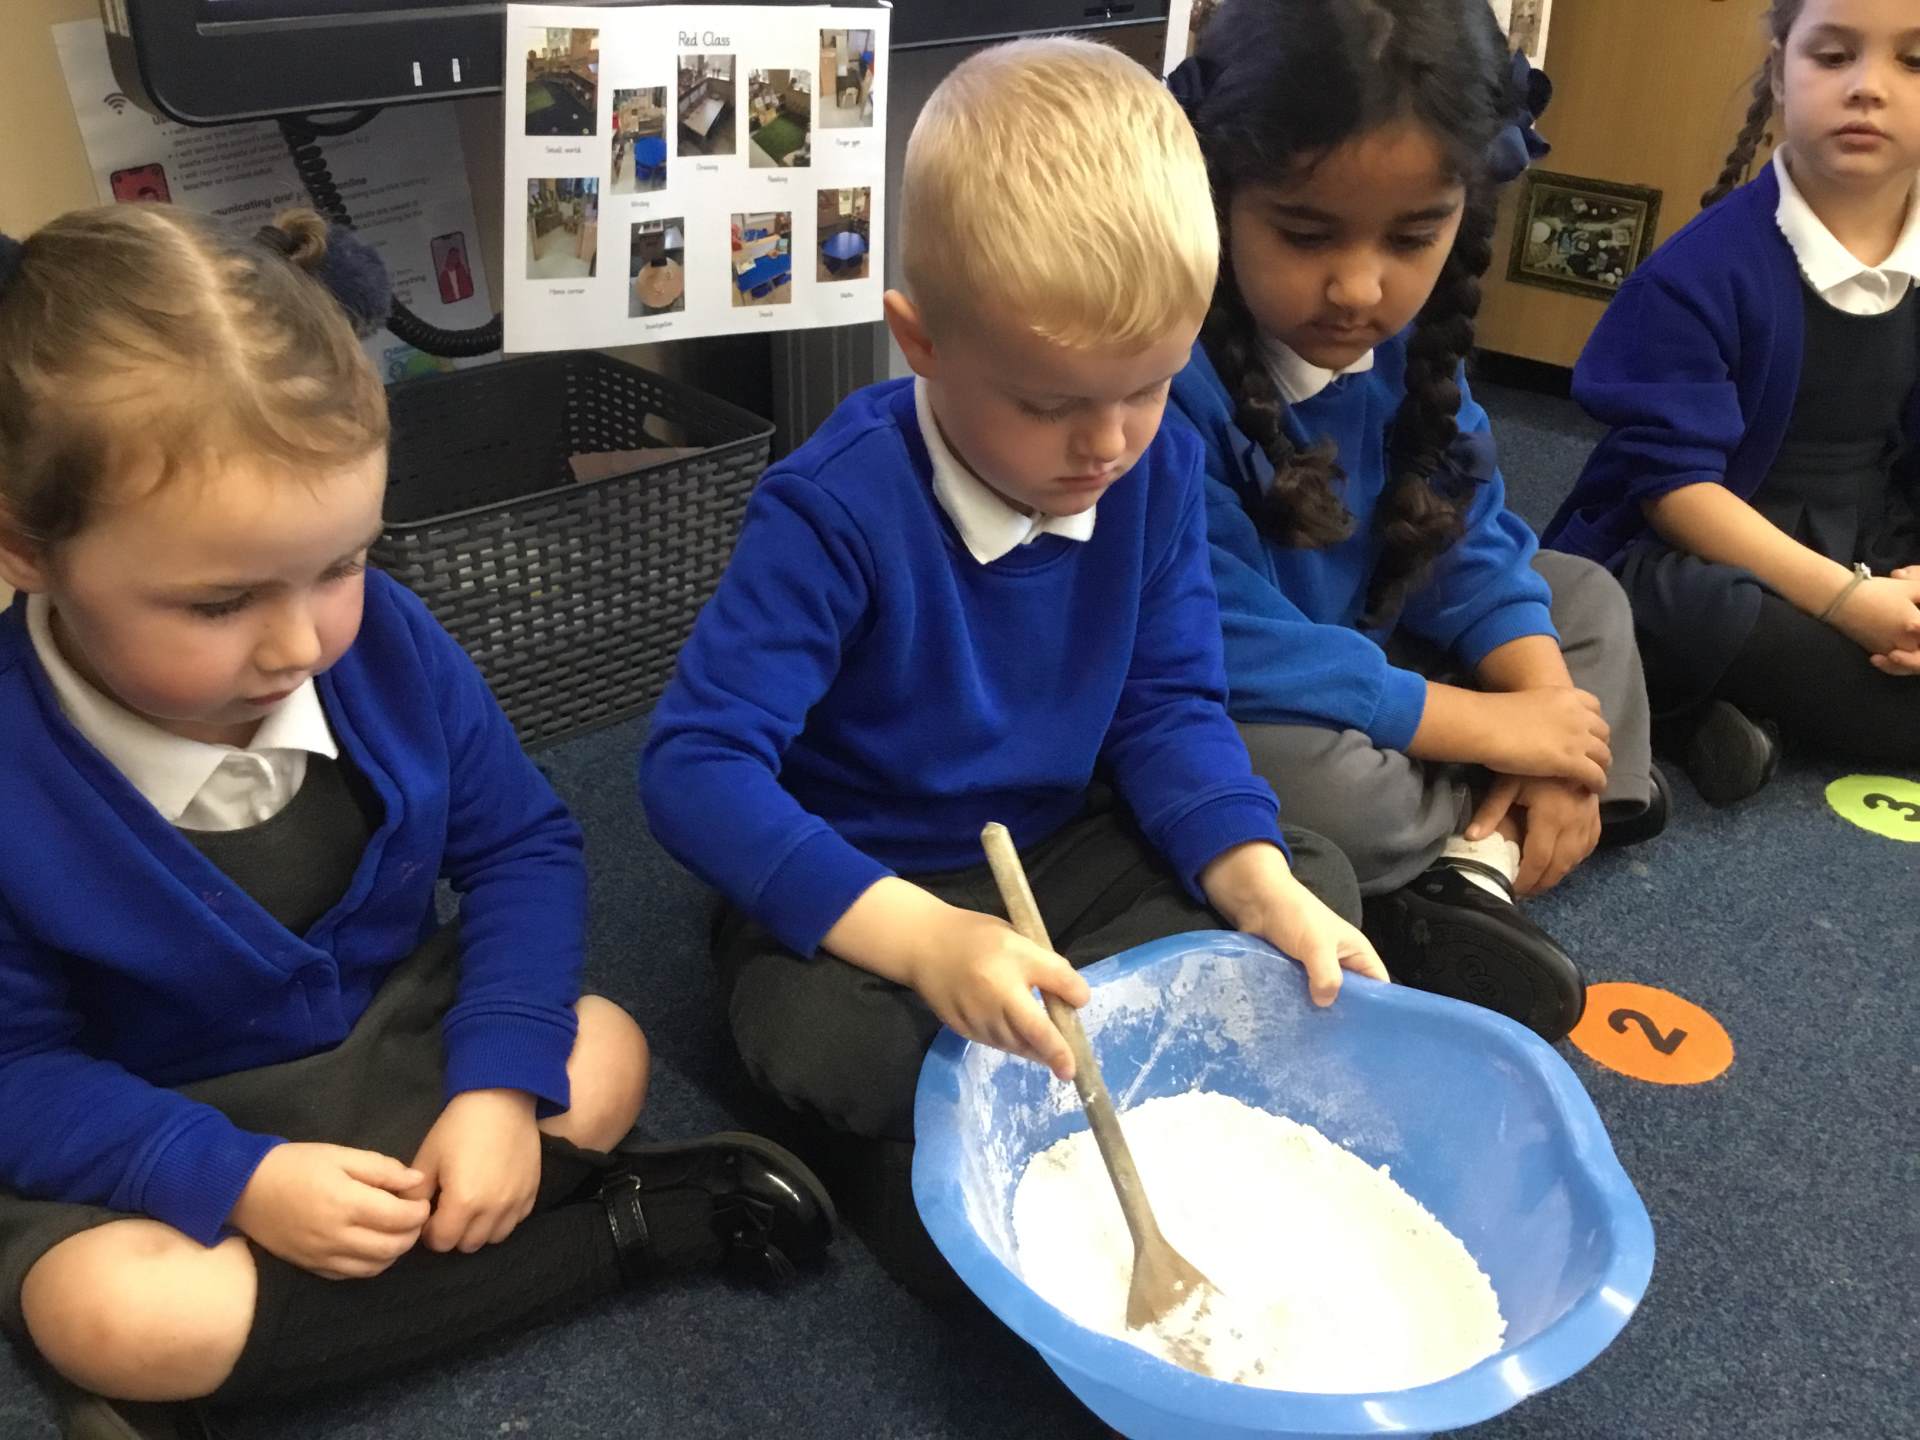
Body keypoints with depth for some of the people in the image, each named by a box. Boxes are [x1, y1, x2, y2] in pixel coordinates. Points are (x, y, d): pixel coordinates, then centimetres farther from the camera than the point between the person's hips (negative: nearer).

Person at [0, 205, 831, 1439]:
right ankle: (630, 1225, -20)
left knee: (602, 1060, -15)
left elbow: (522, 846, -7)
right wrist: (235, 1181, -30)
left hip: (389, 1039, 3)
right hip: (153, 1126, -3)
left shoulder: (385, 641, -16)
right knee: (111, 1316, -31)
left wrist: (500, 1082, -21)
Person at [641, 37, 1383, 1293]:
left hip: (1064, 851, 6)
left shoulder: (1157, 468, -9)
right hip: (863, 893, -6)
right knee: (829, 1035, -36)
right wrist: (923, 940, -42)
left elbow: (1169, 708, -3)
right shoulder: (840, 509, -26)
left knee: (1316, 885, -6)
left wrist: (1261, 887, -21)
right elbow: (696, 767, -30)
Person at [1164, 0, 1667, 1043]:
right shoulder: (1164, 376, -30)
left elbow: (1465, 535, 1)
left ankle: (1476, 871, -10)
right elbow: (1228, 652, -32)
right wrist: (1491, 728, -23)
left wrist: (1551, 717, -14)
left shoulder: (1403, 336, -5)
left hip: (1353, 665, 8)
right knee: (1306, 776, -38)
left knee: (1585, 596, 12)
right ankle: (1497, 826, -4)